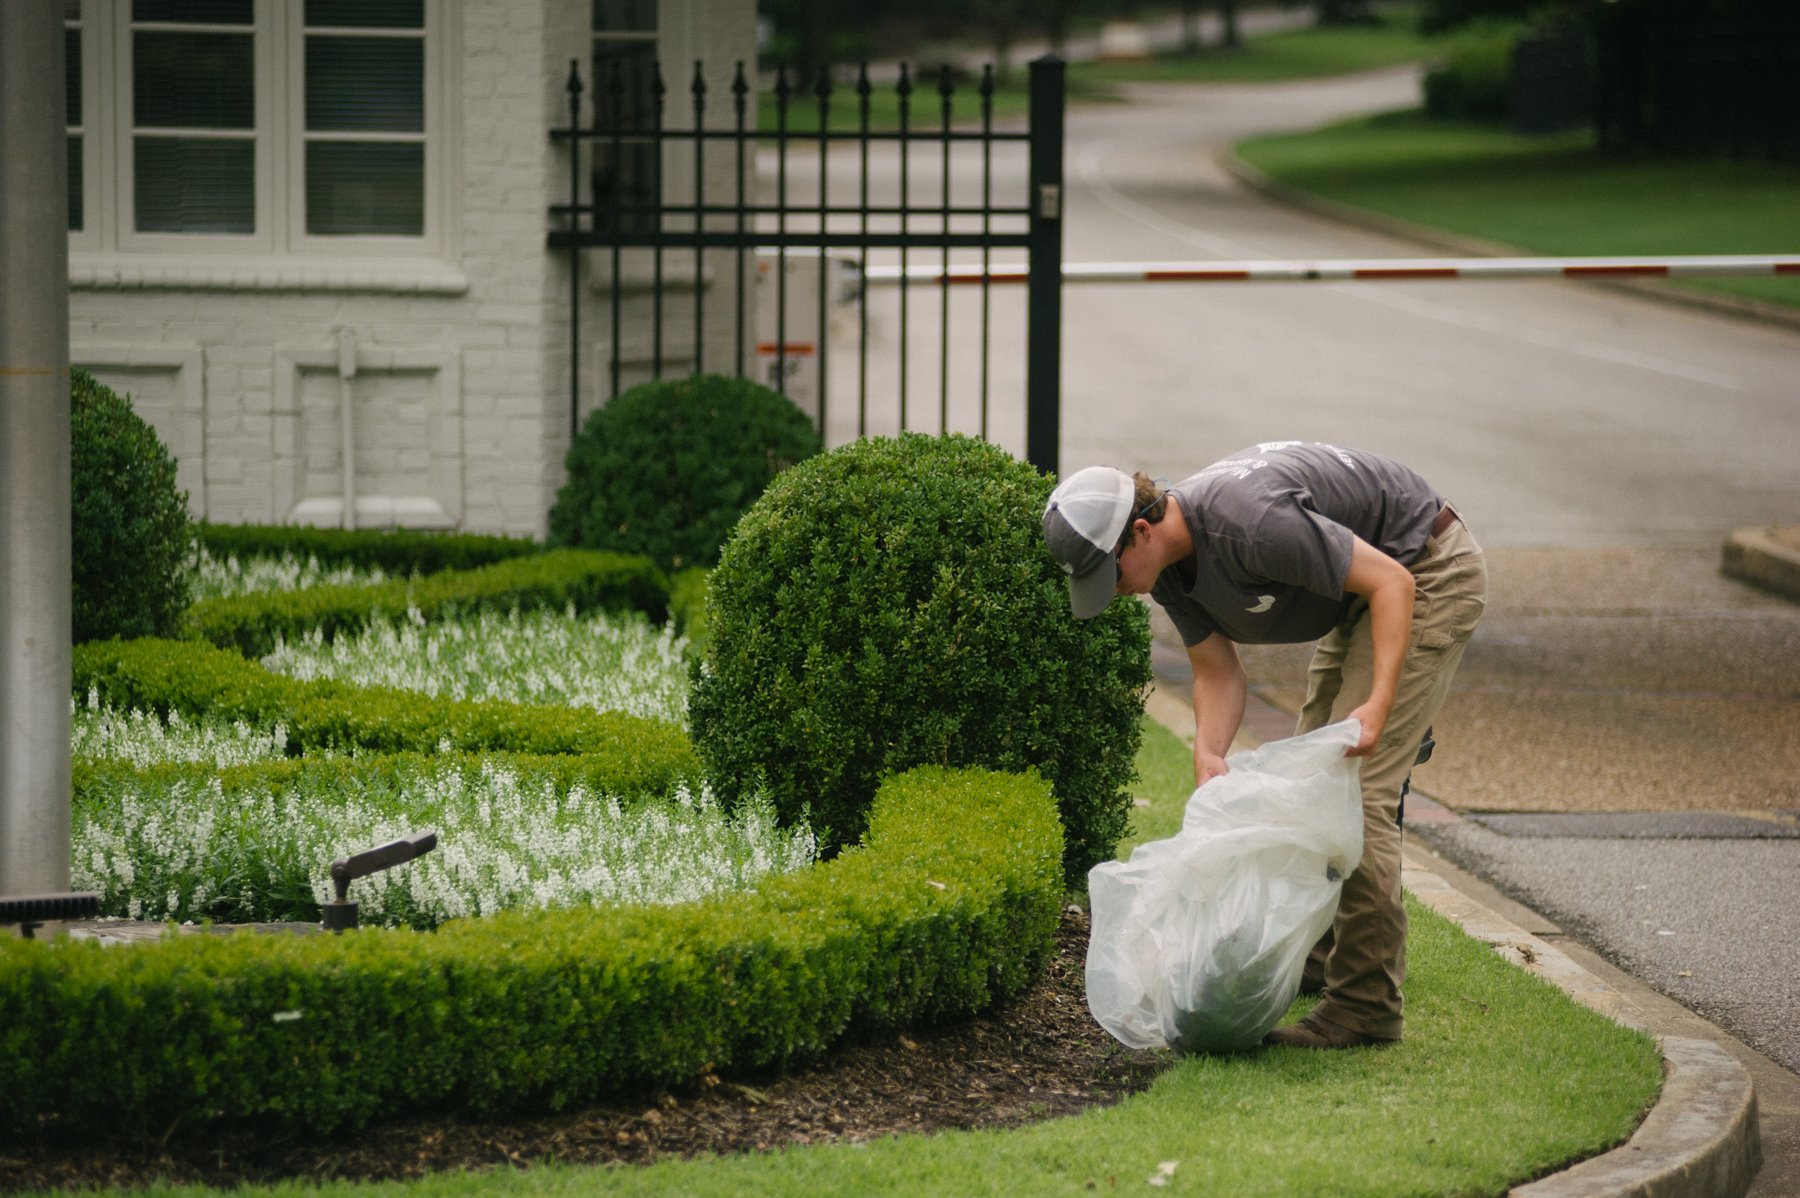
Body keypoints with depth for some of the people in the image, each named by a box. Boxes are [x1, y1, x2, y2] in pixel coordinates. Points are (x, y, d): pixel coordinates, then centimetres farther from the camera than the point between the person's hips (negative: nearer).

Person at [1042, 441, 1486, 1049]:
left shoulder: (1250, 522, -34)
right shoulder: (1172, 563, -6)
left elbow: (1391, 582, -31)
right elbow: (1219, 673, -1)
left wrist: (1378, 702, -41)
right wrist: (1208, 756, -21)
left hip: (1424, 572, -10)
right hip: (1360, 585, 10)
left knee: (1356, 788, -15)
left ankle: (1366, 1003, -12)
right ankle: (1325, 957, 31)